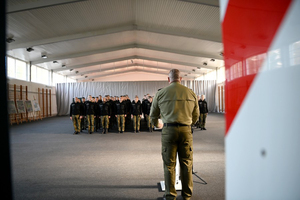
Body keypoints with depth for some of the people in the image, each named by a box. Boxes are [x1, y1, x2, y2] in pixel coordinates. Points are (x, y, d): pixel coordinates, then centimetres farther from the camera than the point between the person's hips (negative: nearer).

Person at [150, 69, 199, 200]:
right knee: (186, 163, 12)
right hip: (186, 130, 2)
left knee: (169, 163, 7)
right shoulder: (191, 93, 6)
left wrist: (156, 125, 31)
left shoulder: (160, 93, 2)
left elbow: (153, 115, 10)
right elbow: (196, 115, 15)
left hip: (169, 130, -2)